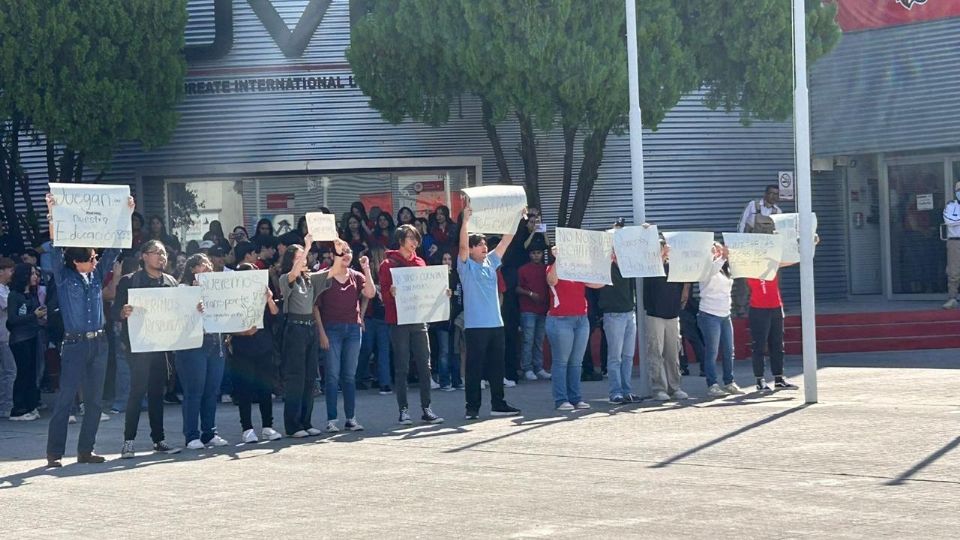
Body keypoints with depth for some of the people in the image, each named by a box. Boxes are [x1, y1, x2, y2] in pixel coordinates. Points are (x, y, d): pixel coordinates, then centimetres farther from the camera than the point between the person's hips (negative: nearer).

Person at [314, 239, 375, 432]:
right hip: (331, 329, -4)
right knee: (332, 375, -5)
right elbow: (315, 306, -3)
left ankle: (351, 418, 11)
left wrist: (366, 270, -8)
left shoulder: (356, 276, 10)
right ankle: (331, 420, -3)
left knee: (350, 375, 7)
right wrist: (321, 332, -10)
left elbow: (370, 294, -7)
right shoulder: (324, 277, -2)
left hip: (353, 329, 4)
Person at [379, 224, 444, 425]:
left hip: (418, 320, 5)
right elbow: (384, 292, -5)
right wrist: (391, 292, -26)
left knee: (424, 365, 3)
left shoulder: (420, 263, 15)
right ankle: (403, 410, 3)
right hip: (399, 321, -5)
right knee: (401, 367, -2)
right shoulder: (388, 263, -1)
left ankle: (426, 409, 7)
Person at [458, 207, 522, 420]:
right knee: (475, 368, -3)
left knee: (497, 366, 10)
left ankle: (498, 404, 17)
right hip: (475, 325, -6)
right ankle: (472, 407, 0)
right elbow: (463, 245, -18)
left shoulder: (490, 262, 14)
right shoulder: (466, 266, -2)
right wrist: (466, 219, -24)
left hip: (496, 324, 6)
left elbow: (505, 241, 13)